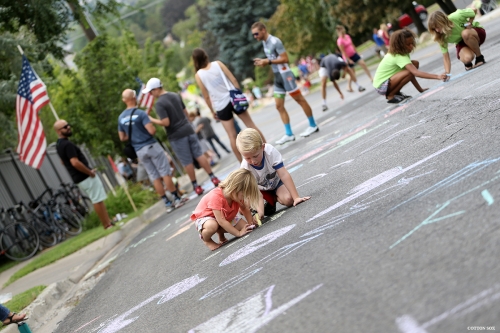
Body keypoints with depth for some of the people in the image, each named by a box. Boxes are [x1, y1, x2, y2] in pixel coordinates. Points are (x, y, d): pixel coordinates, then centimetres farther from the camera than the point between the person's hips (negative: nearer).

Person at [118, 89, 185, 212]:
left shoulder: (121, 118, 5)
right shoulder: (140, 113, -15)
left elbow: (122, 138, 10)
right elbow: (152, 131, -21)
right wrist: (155, 127, 0)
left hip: (139, 151, 6)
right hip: (151, 146, -6)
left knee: (154, 177, 9)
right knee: (165, 172, 2)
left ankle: (167, 203, 10)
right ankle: (177, 199, 6)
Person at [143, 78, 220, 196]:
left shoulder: (159, 103, -15)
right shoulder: (176, 95, 8)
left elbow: (166, 122, -20)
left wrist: (152, 120, -8)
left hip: (176, 136, -6)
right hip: (188, 130, 6)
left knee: (187, 162, 3)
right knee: (199, 155, 9)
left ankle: (196, 186, 10)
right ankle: (213, 178, 10)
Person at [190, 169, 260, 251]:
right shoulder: (216, 197, -38)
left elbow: (245, 209, 0)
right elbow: (221, 221, -38)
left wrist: (251, 223, -15)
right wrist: (238, 233, -34)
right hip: (203, 218, -7)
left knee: (244, 225, -8)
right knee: (212, 225, -42)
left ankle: (221, 235, 18)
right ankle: (206, 240, -6)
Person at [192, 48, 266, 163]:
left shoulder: (198, 75, -6)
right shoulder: (218, 64, -3)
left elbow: (206, 96, -3)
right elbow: (233, 79, -4)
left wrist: (212, 111, 8)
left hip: (221, 106, -1)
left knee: (232, 135, 7)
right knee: (250, 125, 14)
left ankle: (242, 162, 11)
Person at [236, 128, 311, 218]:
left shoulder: (270, 151, -33)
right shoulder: (245, 168, -31)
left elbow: (284, 175, -31)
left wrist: (296, 197, -32)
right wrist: (260, 213, -47)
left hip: (276, 181, 0)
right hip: (260, 189, 0)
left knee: (288, 199, -29)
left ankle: (273, 198, 6)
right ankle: (270, 200, 3)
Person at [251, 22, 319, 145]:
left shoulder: (275, 41, -17)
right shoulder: (264, 42, 11)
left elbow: (285, 58, -21)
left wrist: (268, 62, -24)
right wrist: (263, 61, 5)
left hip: (285, 74, -9)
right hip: (277, 76, 9)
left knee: (300, 99, 2)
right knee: (279, 106, 5)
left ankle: (313, 125, 13)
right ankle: (289, 134, 8)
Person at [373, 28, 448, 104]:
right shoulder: (399, 57, -27)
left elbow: (413, 73, 8)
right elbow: (416, 73, -38)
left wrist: (420, 89, 5)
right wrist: (437, 76, -45)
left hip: (388, 79, 9)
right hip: (382, 86, -9)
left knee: (415, 63, 0)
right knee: (410, 71, -29)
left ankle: (396, 92, 6)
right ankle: (390, 96, -12)